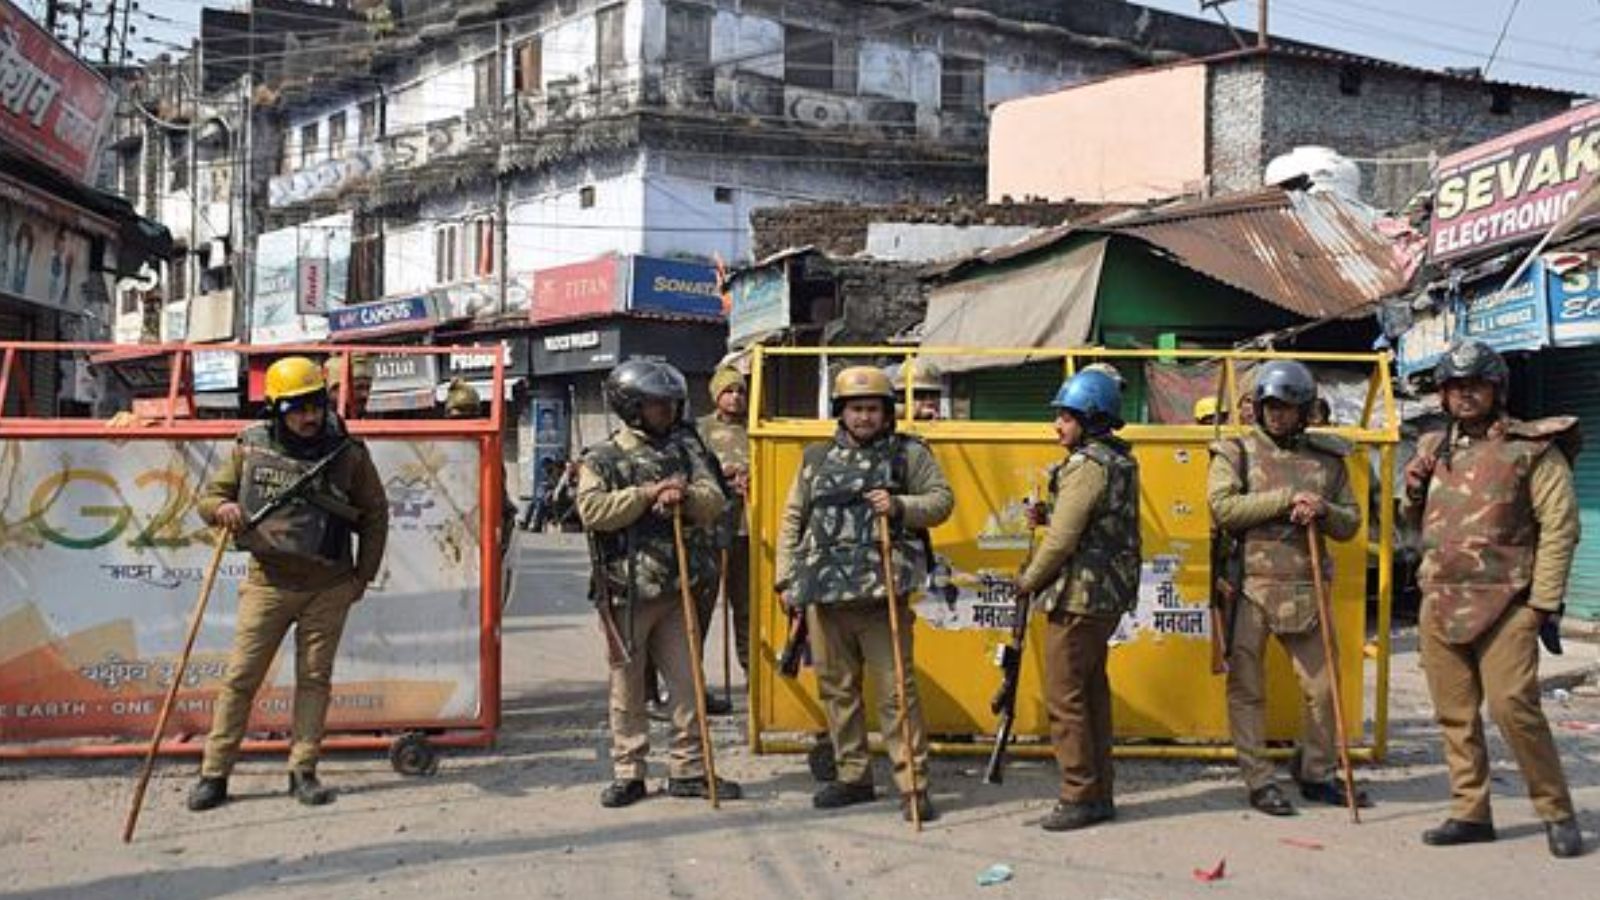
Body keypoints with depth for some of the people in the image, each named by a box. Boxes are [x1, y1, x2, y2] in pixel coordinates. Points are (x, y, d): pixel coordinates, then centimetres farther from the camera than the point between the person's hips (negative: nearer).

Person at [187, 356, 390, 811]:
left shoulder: (348, 453, -3)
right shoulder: (251, 449, -1)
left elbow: (375, 514, 7)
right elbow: (209, 495, 9)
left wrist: (363, 576, 4)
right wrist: (221, 508, -15)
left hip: (329, 587, 0)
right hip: (269, 582, 0)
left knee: (314, 677, 6)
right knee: (240, 677, 1)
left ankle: (303, 772, 15)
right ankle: (214, 774, 10)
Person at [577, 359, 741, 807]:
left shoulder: (685, 451, 12)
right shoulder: (601, 459, 0)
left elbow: (714, 500, 2)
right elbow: (592, 510, -15)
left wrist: (686, 497, -18)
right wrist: (648, 494, -17)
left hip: (677, 590, 3)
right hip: (626, 591, -3)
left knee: (687, 681, 6)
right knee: (627, 686, 5)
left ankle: (688, 770, 16)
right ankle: (628, 773, 15)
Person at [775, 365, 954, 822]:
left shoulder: (910, 454, 6)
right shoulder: (817, 458, 14)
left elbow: (942, 500, 3)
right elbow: (793, 519, 15)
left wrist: (901, 507, -15)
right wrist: (786, 579, 9)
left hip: (882, 593, -4)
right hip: (823, 592, 4)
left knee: (895, 691, -6)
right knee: (837, 688, 11)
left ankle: (913, 785, 0)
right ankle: (852, 776, 24)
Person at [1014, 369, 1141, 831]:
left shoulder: (1086, 465, -17)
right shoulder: (1120, 461, 13)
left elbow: (1062, 539, -19)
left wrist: (1029, 580, -4)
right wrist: (1050, 512, 5)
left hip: (1078, 597, -10)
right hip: (1110, 595, 10)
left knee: (1064, 697, -3)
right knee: (1093, 691, 15)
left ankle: (1080, 797, 1)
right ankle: (1099, 792, 21)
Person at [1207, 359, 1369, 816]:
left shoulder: (1327, 458, 12)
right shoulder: (1236, 452, 2)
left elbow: (1350, 523, 13)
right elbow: (1222, 506, -14)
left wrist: (1322, 511, -9)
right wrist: (1285, 499, -16)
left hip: (1306, 590, 3)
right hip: (1250, 588, -3)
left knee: (1322, 687, 9)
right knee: (1247, 688, 1)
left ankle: (1317, 775, 27)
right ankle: (1259, 782, 12)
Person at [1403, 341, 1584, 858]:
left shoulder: (1533, 448, -3)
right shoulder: (1433, 449, 15)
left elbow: (1560, 527, -6)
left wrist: (1545, 603, -11)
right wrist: (1414, 493, 3)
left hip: (1505, 603, -6)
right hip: (1440, 602, 6)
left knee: (1513, 705, -13)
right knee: (1454, 714, 8)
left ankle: (1557, 812, 4)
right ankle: (1471, 814, 18)